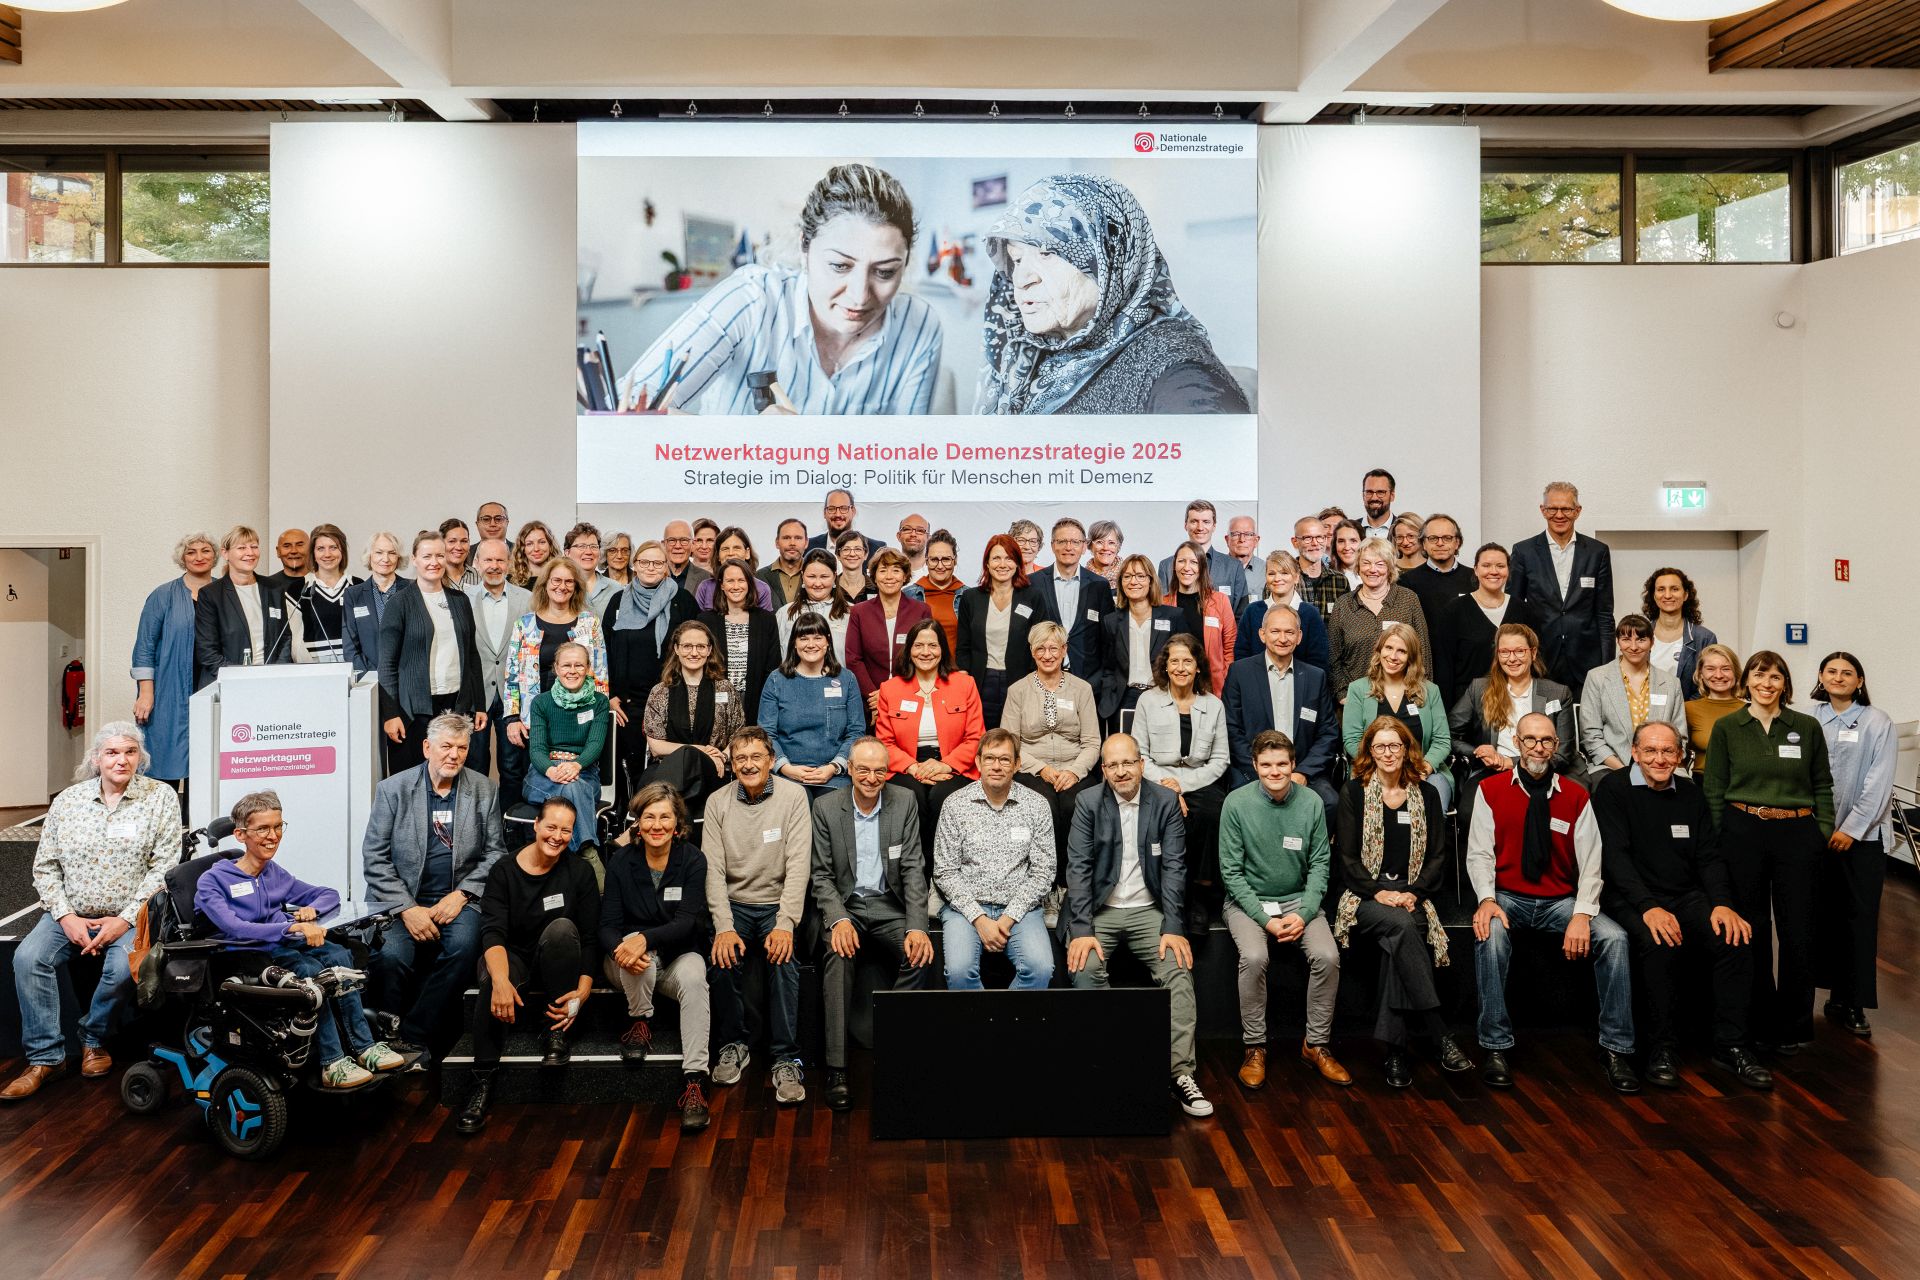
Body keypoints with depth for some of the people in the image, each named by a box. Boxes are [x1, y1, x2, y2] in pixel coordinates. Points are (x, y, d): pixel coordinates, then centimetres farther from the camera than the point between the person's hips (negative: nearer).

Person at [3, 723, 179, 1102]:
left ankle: (93, 1038, -1)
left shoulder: (160, 797, -4)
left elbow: (165, 868, -8)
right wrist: (66, 917, -8)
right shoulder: (67, 801, 6)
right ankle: (45, 1057, -12)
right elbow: (45, 866, 7)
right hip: (71, 914, 3)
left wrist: (125, 920, -15)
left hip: (128, 917, -3)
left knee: (124, 968, -30)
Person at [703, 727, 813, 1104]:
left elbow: (798, 865, -12)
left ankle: (787, 1059, -17)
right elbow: (714, 869, -4)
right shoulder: (718, 802, 1)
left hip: (777, 903, -2)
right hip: (734, 903, 2)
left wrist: (785, 924, -22)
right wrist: (724, 927, -17)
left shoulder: (792, 796, -6)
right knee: (723, 960, -24)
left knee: (783, 960, -27)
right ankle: (733, 1045, -1)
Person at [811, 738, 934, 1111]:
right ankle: (836, 1069, -31)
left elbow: (913, 869, -3)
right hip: (845, 905, -1)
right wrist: (839, 919, -20)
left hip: (889, 906, 1)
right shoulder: (826, 808, 0)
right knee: (838, 954, -32)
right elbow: (822, 876, -1)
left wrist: (917, 926, -16)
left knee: (920, 953, -29)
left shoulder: (905, 802, 1)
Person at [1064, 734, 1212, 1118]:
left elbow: (1174, 866, -3)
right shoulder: (1088, 802, 0)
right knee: (1085, 969, -27)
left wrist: (1172, 928, -14)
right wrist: (1082, 929, -17)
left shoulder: (1166, 802, 2)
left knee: (1179, 969, -23)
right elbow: (1078, 867, -6)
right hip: (1099, 910, 0)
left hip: (1148, 910, 1)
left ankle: (1181, 1072, -20)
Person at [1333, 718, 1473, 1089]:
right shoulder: (1353, 792, 7)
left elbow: (1437, 857, 9)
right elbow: (1348, 857, 1)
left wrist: (1414, 893, -8)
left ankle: (1395, 1049, -32)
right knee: (1402, 925, -36)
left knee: (1399, 936, -34)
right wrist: (1379, 894, -14)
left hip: (1411, 896, 1)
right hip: (1365, 895, -1)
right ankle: (1440, 1036, -35)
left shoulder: (1426, 794, 13)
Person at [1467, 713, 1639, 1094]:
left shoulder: (1576, 796, 4)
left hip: (1560, 901, 2)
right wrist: (1486, 899, -22)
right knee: (1490, 934, -34)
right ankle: (1496, 1048, -26)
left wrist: (1582, 915, -18)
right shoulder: (1491, 790, 1)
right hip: (1507, 898, -2)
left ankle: (1616, 1050, -11)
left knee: (1614, 937, -23)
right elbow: (1479, 853, -4)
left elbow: (1590, 863, -2)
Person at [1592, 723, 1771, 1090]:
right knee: (1660, 945, -34)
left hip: (1687, 895, 5)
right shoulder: (1613, 789, -3)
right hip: (1632, 898, -5)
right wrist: (1649, 907, -24)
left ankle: (1730, 1046, -10)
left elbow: (1709, 856, 11)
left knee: (1736, 940, -22)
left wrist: (1722, 904, -8)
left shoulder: (1690, 793, 14)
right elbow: (1615, 856, -12)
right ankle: (1662, 1048, -17)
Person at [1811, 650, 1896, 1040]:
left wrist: (1851, 829, -11)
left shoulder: (1878, 723, -3)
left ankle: (1855, 1004, 5)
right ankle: (1836, 994, 17)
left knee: (1859, 918, 0)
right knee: (1825, 914, 6)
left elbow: (1879, 783, -8)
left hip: (1862, 836, -2)